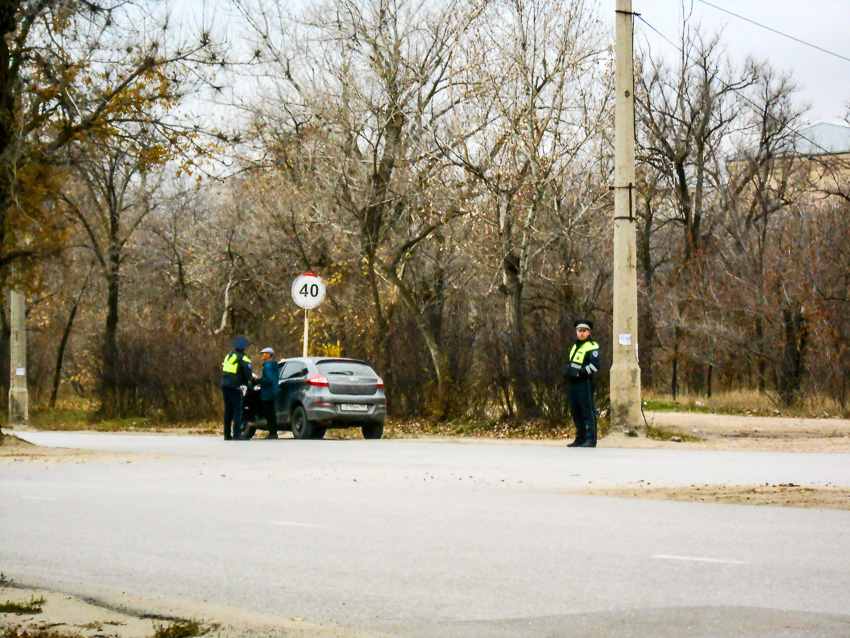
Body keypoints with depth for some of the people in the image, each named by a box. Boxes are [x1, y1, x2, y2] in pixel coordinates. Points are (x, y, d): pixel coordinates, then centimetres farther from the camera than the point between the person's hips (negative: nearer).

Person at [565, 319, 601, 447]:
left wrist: (579, 373, -18)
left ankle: (591, 439, -10)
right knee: (576, 412, 11)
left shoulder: (592, 346, -6)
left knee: (588, 411, -9)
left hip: (585, 383, -9)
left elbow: (596, 365, -17)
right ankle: (580, 438, 17)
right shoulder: (575, 346, 21)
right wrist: (569, 373, 13)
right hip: (573, 383, 9)